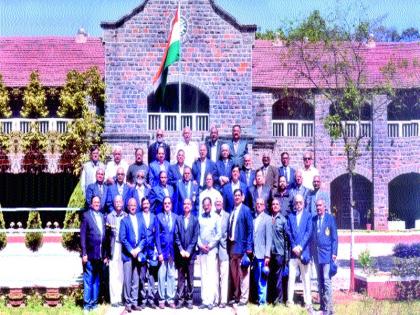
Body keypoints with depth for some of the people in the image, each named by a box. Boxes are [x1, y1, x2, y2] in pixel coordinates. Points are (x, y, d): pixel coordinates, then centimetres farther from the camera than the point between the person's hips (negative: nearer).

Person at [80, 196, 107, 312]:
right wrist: (84, 253, -11)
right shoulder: (86, 215, -1)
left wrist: (105, 255, 10)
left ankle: (94, 303, 17)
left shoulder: (102, 217, 13)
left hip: (100, 255, 5)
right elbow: (82, 236, -5)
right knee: (88, 281, 0)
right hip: (90, 255, -5)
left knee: (97, 281, 10)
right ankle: (87, 304, 6)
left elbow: (104, 236, 13)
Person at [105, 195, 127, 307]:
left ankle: (122, 298, 7)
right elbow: (106, 234, 9)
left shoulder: (127, 216, 10)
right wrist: (108, 229, -11)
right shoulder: (109, 216, 8)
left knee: (123, 274, -1)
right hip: (114, 248, -1)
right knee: (114, 274, -3)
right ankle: (114, 299, 2)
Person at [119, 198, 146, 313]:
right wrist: (131, 250, -11)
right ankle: (128, 303, 2)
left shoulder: (141, 219, 11)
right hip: (127, 254, -3)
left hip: (138, 254, 3)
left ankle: (134, 302, 11)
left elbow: (144, 237, 8)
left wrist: (138, 249, -6)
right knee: (127, 280, -3)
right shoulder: (124, 220, 2)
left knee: (136, 280, 6)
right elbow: (122, 238, -5)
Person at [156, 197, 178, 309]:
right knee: (161, 275, 0)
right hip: (162, 249, -2)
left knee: (171, 275, 5)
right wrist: (159, 252, -6)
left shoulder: (176, 217, 8)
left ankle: (171, 299, 12)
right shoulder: (159, 217, 2)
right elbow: (157, 235, 0)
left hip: (173, 250, 2)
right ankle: (162, 299, 8)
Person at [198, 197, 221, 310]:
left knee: (211, 275, -6)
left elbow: (219, 234, -1)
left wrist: (209, 246, -6)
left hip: (212, 249, -3)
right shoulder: (199, 217, 7)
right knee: (203, 275, 3)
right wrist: (201, 245, -4)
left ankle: (210, 300, -4)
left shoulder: (216, 217, 1)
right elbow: (196, 233, 8)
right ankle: (205, 300, 6)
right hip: (202, 249, 3)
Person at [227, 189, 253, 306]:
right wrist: (228, 245, 6)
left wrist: (249, 247, -14)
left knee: (243, 273, -3)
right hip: (232, 245, 7)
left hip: (241, 245, -7)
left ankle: (244, 298, 2)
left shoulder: (246, 210, -5)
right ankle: (236, 296, 23)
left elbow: (250, 229, -9)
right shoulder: (232, 211, 14)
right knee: (234, 273, 13)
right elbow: (230, 228, 14)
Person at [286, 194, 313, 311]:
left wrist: (300, 246, -11)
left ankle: (308, 302, 4)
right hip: (293, 251, 1)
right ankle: (289, 301, 3)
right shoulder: (290, 216, 13)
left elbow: (309, 232, -2)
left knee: (306, 277, 1)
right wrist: (294, 246, -8)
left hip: (304, 251, -1)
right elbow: (288, 232, 5)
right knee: (291, 277, -1)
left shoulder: (308, 215, 8)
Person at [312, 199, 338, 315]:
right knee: (320, 281, 8)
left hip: (327, 253, -5)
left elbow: (334, 237, -2)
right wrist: (311, 251, 4)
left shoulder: (330, 218, -1)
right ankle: (322, 305, 12)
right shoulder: (313, 219, 11)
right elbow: (312, 236, 12)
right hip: (316, 253, 5)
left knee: (326, 280, -10)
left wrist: (334, 253, -8)